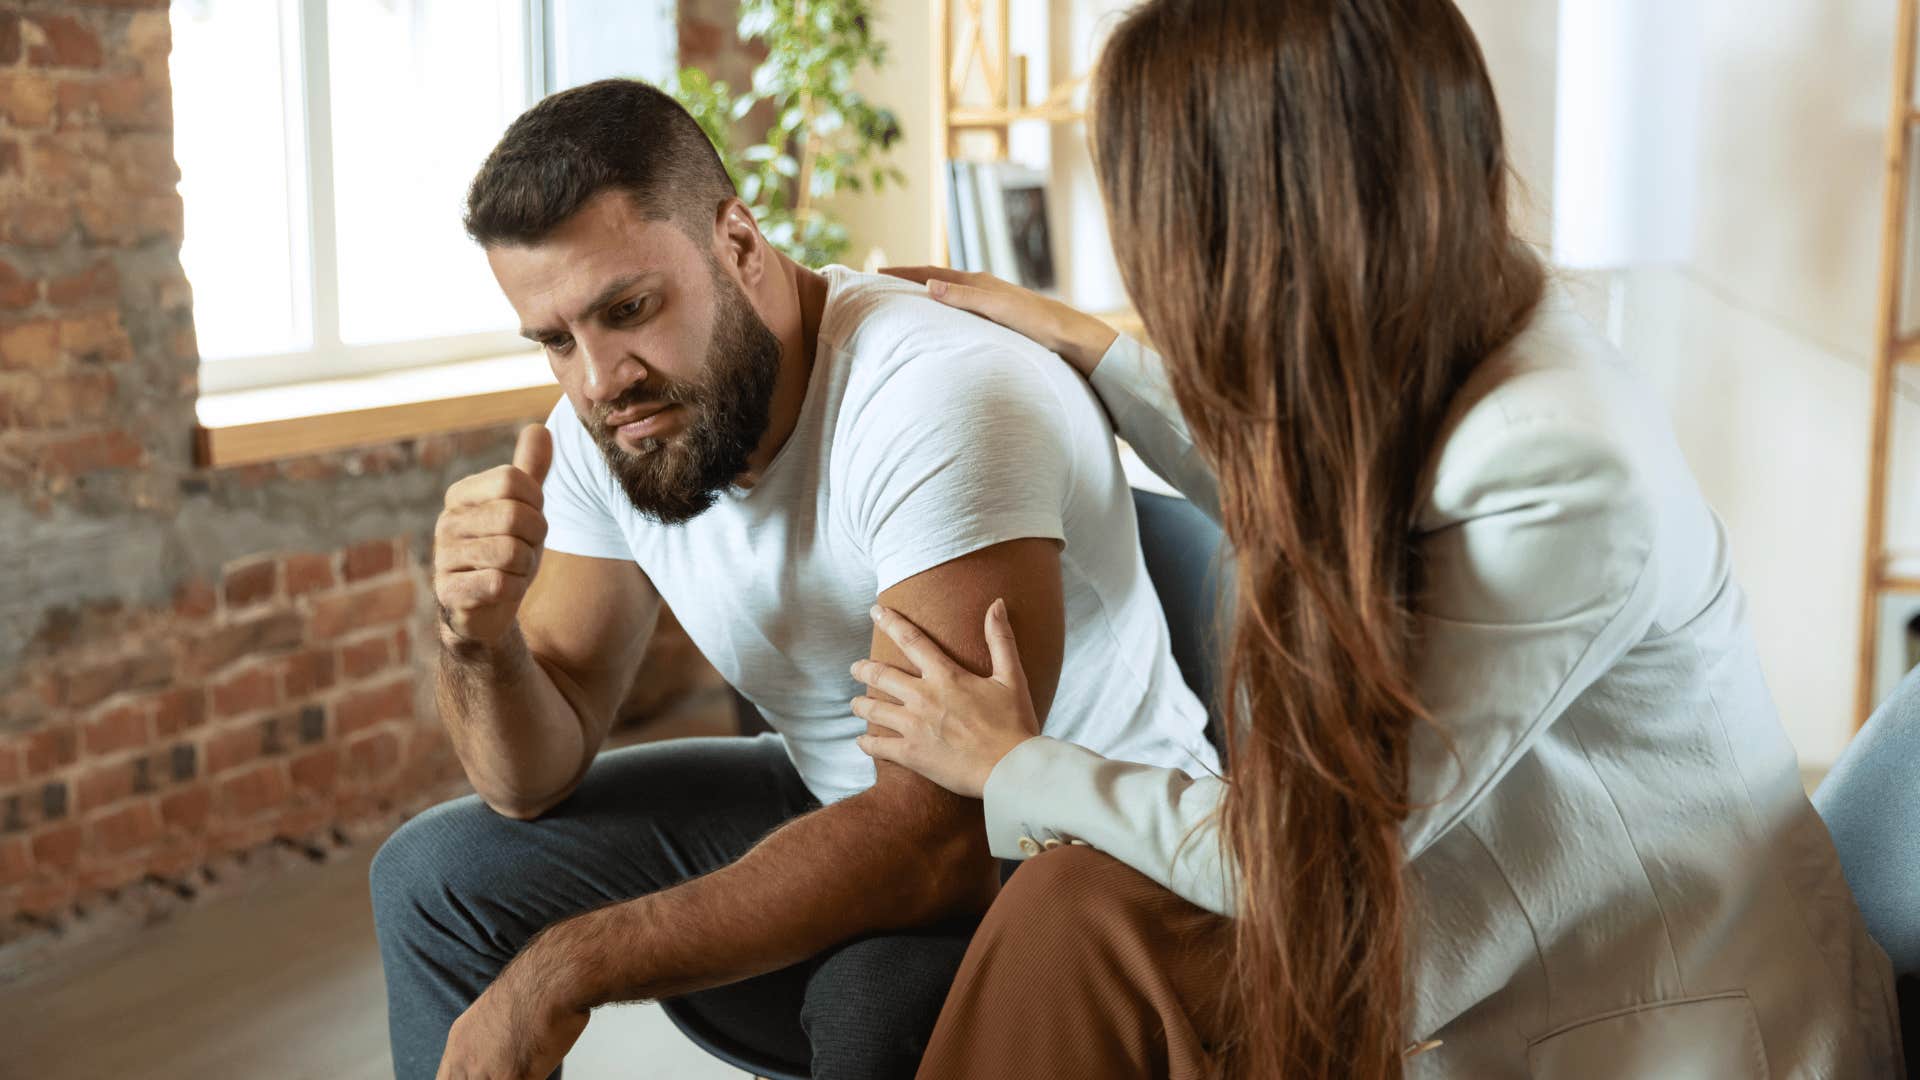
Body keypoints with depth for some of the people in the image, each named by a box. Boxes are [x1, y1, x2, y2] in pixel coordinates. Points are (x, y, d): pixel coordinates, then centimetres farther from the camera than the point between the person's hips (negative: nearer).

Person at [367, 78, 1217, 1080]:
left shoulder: (943, 397, -30)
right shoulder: (600, 427, -6)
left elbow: (941, 835, -35)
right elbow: (535, 781, 0)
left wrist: (563, 969, -32)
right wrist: (480, 640, -24)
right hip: (841, 807, 7)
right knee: (436, 874, 4)